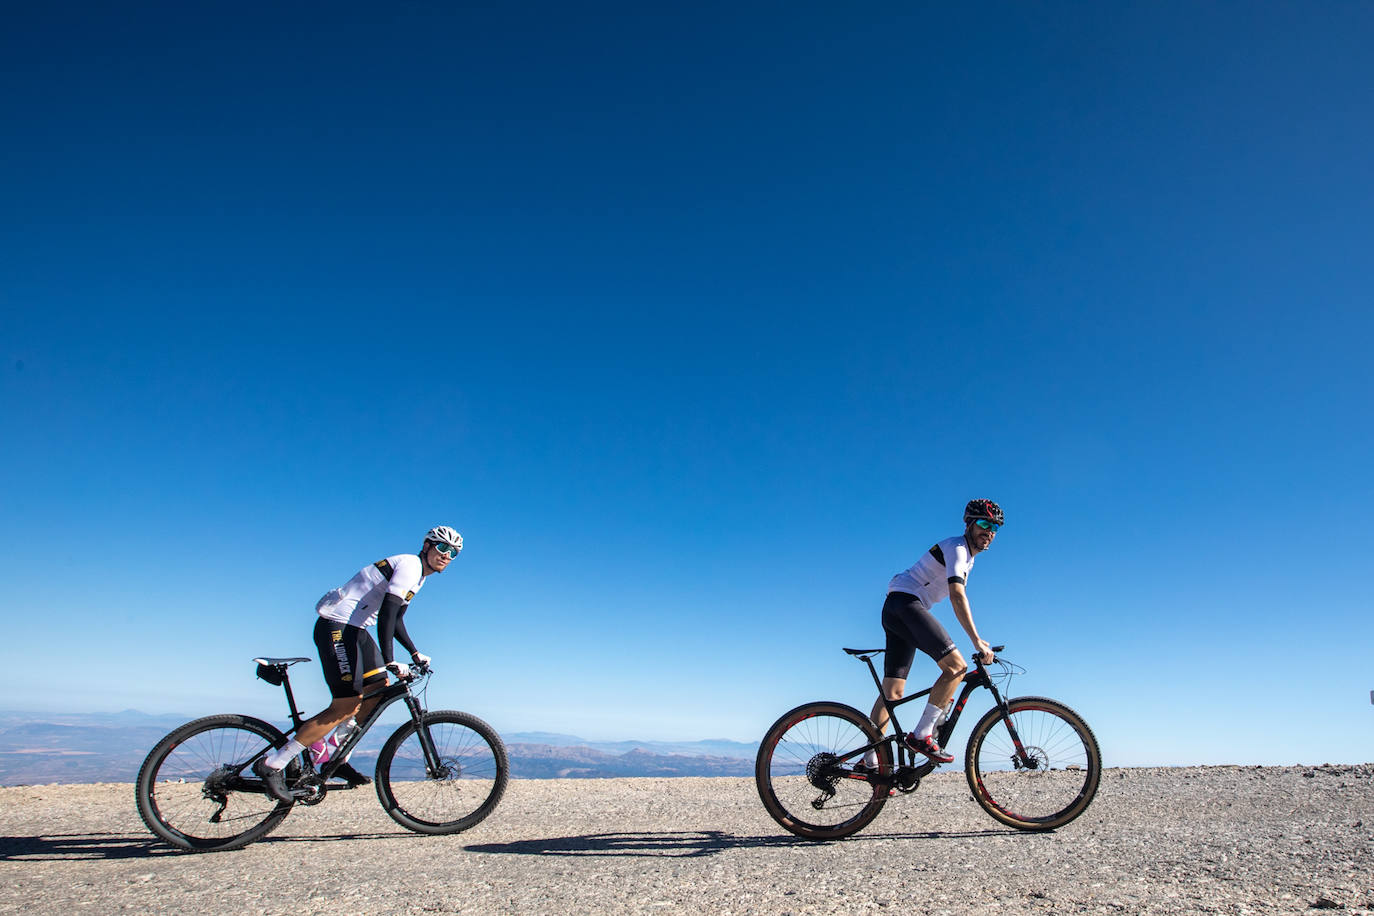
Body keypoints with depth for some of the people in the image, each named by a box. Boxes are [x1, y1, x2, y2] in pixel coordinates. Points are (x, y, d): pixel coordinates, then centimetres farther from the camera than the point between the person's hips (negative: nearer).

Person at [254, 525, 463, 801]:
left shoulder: (418, 575, 16)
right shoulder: (409, 565, -15)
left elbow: (396, 620, 24)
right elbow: (387, 612, -26)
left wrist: (415, 653, 17)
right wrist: (390, 661, -31)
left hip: (355, 630, 10)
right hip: (337, 627, -10)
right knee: (346, 706, -11)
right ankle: (272, 764, -6)